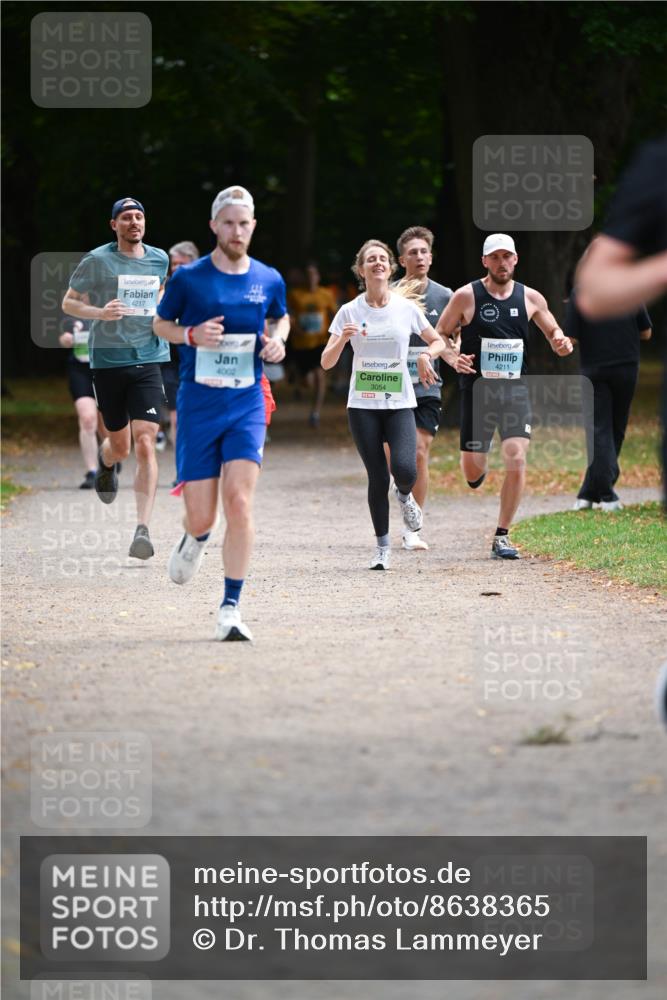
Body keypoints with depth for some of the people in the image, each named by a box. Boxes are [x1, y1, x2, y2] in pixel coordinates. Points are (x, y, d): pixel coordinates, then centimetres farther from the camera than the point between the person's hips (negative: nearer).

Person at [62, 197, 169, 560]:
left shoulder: (159, 259, 8)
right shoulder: (97, 260, -3)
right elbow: (69, 303, 2)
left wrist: (162, 313, 11)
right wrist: (99, 313, -16)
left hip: (148, 359, 1)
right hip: (108, 361, -1)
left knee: (145, 443, -13)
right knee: (120, 446, 10)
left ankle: (142, 530, -16)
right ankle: (106, 460, 51)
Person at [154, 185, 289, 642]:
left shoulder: (269, 279, 5)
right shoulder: (188, 278, -2)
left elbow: (281, 317, 25)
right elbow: (160, 323, 11)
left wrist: (278, 339, 2)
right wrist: (191, 335, -10)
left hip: (247, 402, 1)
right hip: (198, 401, -1)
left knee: (239, 500, -16)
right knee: (200, 516, -1)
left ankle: (231, 609, -9)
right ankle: (196, 540, 40)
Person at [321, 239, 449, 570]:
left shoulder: (406, 308, 2)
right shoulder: (350, 312, 0)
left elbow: (438, 342, 16)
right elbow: (326, 362, -2)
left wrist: (426, 354, -7)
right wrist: (342, 339, -21)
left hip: (399, 404, 0)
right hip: (363, 406, 0)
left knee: (405, 469, -20)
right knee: (377, 477, -3)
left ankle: (404, 495, 18)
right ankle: (382, 546, 13)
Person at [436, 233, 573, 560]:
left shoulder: (530, 298, 4)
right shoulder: (466, 296, -4)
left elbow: (552, 331, 18)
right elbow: (438, 335, 4)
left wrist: (559, 342, -5)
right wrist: (453, 358, -16)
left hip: (515, 390, 1)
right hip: (477, 389, -1)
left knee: (516, 459, -14)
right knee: (473, 471, 1)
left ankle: (502, 537, -4)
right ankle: (478, 470, 42)